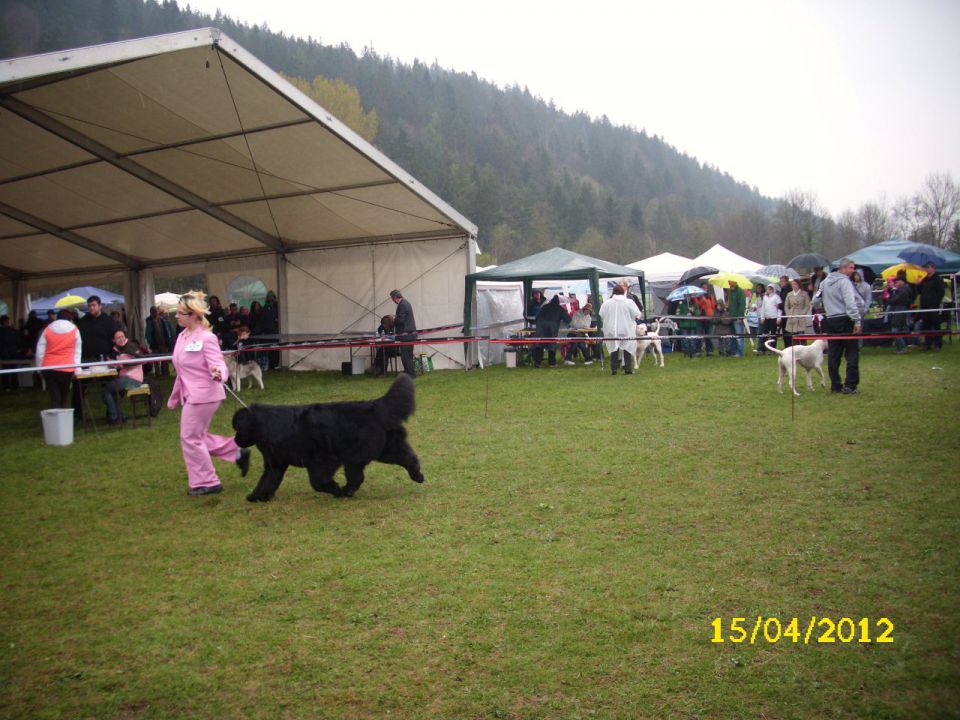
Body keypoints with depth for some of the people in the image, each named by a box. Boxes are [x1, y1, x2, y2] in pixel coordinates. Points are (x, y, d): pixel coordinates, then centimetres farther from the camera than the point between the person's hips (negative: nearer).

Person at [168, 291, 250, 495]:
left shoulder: (206, 338, -17)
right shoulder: (183, 336, 8)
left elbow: (218, 365, -23)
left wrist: (218, 374, -47)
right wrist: (174, 397, 23)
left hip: (204, 395, -9)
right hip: (191, 395, 9)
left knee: (190, 438, -1)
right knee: (198, 437, 15)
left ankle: (205, 483, 12)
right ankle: (238, 451, 25)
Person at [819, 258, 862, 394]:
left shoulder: (824, 282, 12)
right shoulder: (844, 282, -11)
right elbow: (850, 303, -19)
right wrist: (857, 321, -19)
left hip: (830, 321, 7)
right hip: (845, 320, -7)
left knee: (833, 355, 9)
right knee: (852, 353, -3)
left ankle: (835, 385, 13)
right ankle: (849, 385, -8)